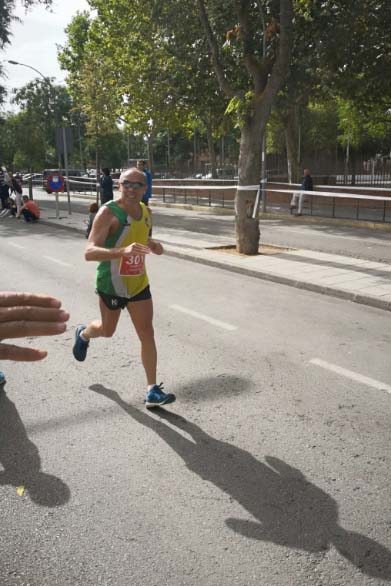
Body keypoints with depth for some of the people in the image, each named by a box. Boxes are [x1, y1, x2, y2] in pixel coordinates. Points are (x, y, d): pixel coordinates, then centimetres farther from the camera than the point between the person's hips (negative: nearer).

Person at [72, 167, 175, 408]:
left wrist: (153, 245, -4)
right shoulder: (108, 213, -22)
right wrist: (123, 251, -49)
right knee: (107, 330, 17)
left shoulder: (146, 211, 0)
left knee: (147, 333, -1)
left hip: (139, 284, 5)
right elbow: (90, 252, -32)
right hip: (112, 284, -5)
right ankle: (83, 334, 54)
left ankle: (152, 390, 7)